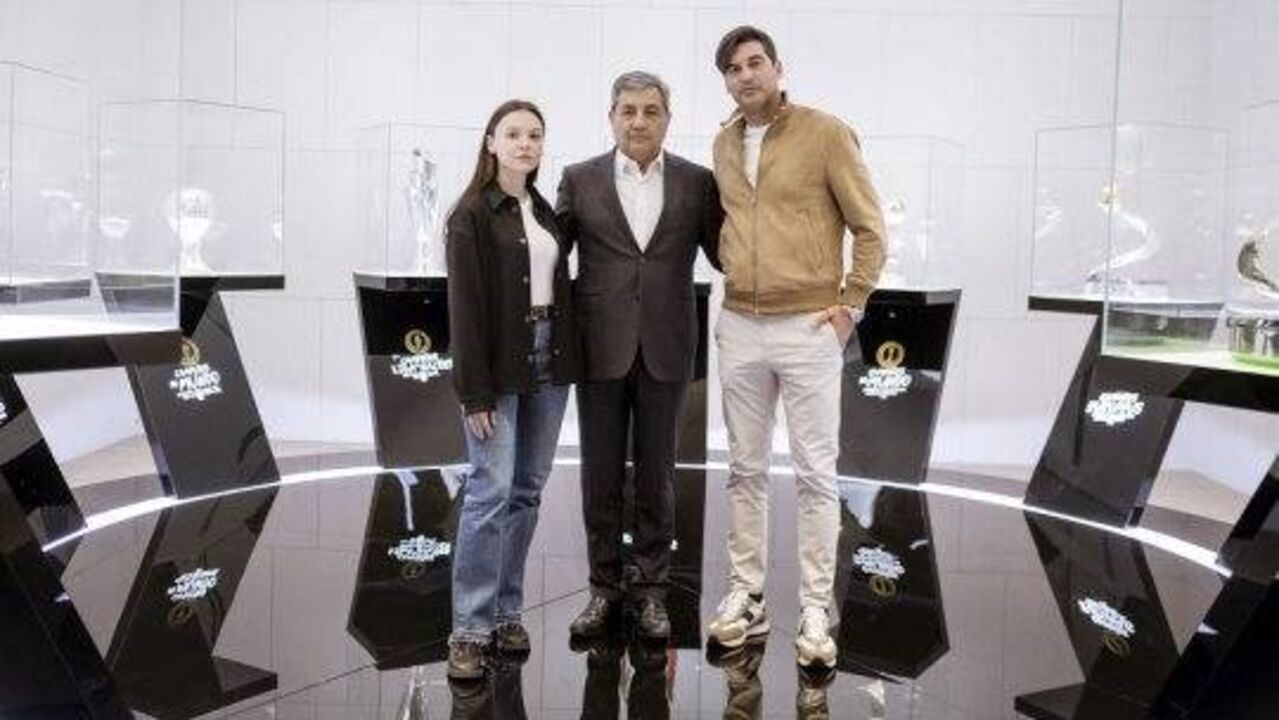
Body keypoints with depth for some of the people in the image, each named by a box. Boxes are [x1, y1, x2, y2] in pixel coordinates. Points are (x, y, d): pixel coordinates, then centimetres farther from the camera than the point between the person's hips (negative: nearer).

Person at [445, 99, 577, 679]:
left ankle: (507, 613, 20)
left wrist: (565, 361, 3)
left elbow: (559, 287, 13)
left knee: (527, 491, 9)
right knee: (491, 491, -8)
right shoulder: (472, 214, -5)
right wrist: (475, 392, -14)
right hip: (500, 366, -6)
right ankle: (470, 629, 1)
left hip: (548, 360, 6)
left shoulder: (545, 211, 13)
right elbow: (464, 306, -10)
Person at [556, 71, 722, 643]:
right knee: (600, 476, 8)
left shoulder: (697, 183, 4)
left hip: (665, 351, 0)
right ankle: (604, 587, 23)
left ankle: (651, 589, 23)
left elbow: (726, 254, 5)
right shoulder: (579, 180, 4)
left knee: (657, 476, 9)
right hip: (600, 349, 0)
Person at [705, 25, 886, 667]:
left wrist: (849, 305, -7)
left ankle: (815, 609, 10)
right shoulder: (723, 144, 11)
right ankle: (746, 595, 21)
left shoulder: (826, 133, -5)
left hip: (808, 327, -5)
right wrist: (736, 286, 13)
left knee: (815, 472, 1)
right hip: (738, 327, 5)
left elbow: (870, 228, -3)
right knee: (745, 468, 10)